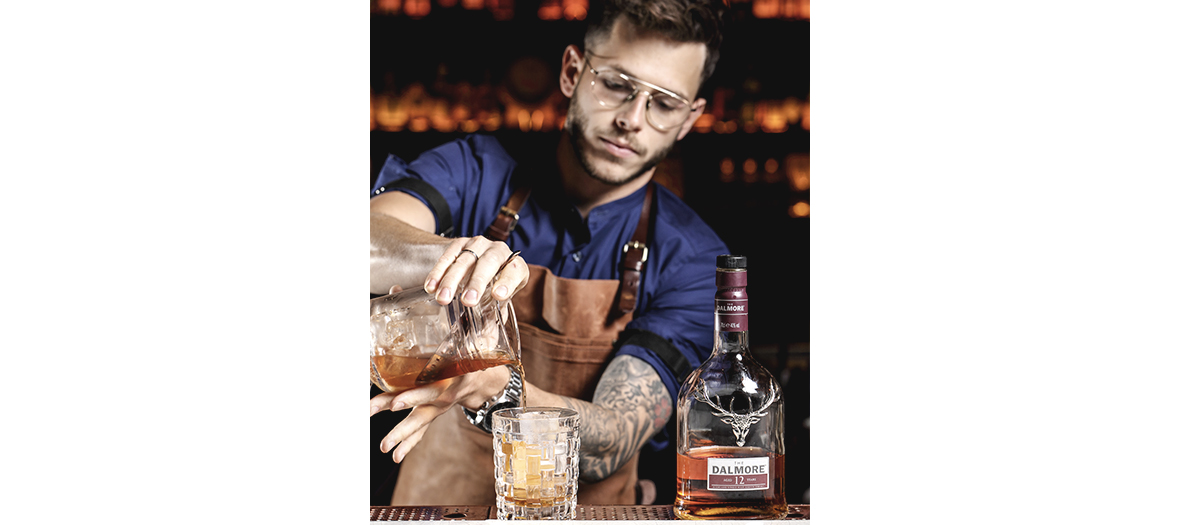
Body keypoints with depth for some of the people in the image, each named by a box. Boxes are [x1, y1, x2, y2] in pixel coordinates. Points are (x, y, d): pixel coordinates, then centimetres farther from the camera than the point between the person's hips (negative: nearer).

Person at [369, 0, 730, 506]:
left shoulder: (691, 260, -6)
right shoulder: (474, 171, -2)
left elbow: (609, 445, -15)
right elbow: (370, 241, -19)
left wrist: (497, 391, -32)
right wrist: (446, 255, -39)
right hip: (436, 495, 0)